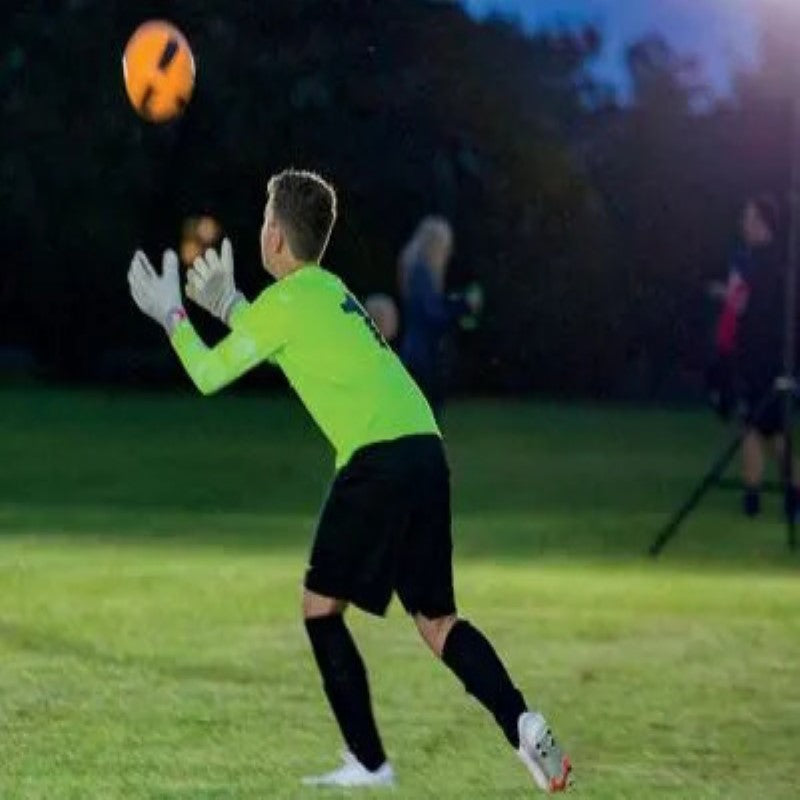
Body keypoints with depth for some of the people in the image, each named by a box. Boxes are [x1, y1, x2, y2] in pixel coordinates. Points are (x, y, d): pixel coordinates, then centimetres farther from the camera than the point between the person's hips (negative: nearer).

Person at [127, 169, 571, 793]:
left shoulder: (286, 301, -2)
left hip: (378, 460, -8)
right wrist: (227, 303, 44)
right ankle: (522, 724, -10)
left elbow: (209, 374, 4)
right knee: (437, 619, 11)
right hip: (425, 449, 8)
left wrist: (171, 313, 19)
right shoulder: (329, 290, 23)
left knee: (321, 606, 5)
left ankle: (369, 763, 2)